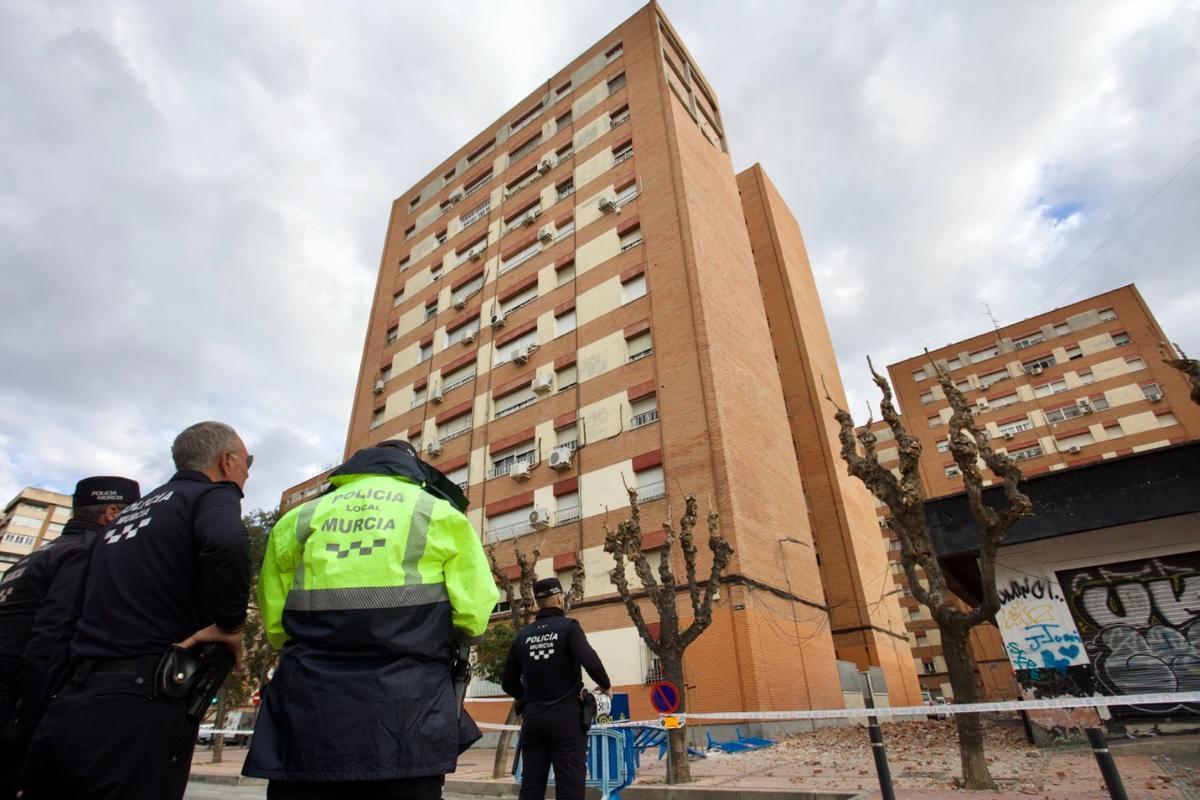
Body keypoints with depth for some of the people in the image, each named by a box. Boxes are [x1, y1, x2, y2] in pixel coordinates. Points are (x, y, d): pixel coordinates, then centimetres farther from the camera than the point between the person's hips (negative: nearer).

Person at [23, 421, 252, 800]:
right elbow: (226, 543, -29)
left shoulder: (126, 513, 21)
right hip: (141, 710, -8)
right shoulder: (214, 494, -5)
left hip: (68, 705, 8)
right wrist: (230, 626, -17)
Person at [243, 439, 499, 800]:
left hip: (309, 713, 3)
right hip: (404, 716, -2)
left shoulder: (301, 517, 11)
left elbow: (274, 621, 11)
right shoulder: (441, 515, 2)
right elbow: (474, 615, -5)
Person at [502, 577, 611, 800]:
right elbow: (591, 662, -20)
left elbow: (508, 683, 13)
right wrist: (606, 686, -1)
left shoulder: (522, 635, 7)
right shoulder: (568, 627, -6)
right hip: (565, 715, -5)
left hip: (532, 717, 5)